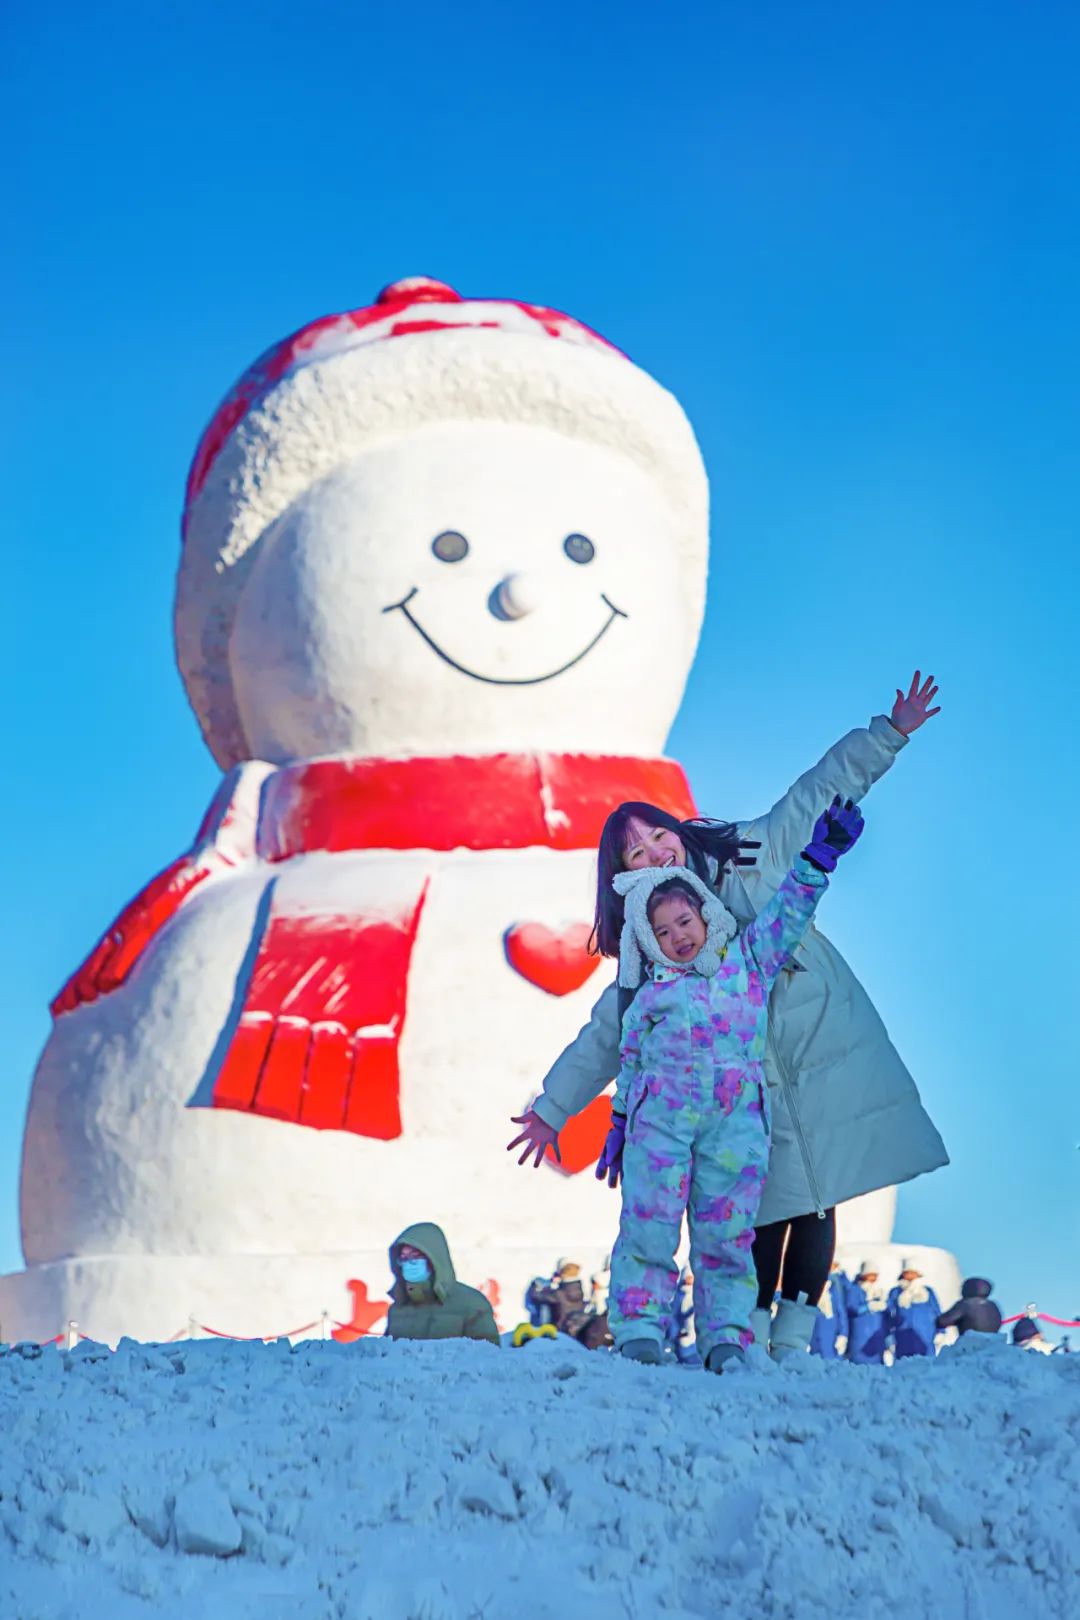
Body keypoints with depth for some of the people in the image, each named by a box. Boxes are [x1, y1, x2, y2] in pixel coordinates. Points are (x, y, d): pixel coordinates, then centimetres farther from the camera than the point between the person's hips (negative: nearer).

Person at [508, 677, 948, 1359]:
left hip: (831, 1055, 1)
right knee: (769, 1213, -8)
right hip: (753, 1090, 0)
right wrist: (551, 1109, 3)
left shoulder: (753, 856, 2)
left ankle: (793, 1339, 7)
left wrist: (889, 734, -2)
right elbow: (607, 1033, 6)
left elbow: (825, 790, 5)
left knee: (816, 1204, -1)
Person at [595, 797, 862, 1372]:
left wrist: (819, 857, 8)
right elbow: (630, 1061, 19)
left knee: (726, 1235, 0)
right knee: (649, 1229, -7)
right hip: (659, 1118, 0)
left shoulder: (747, 959, 15)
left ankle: (725, 1336, 5)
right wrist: (620, 1123, 17)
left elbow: (787, 913, 16)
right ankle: (638, 1331, -3)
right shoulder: (650, 994, 16)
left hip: (736, 1123, 0)